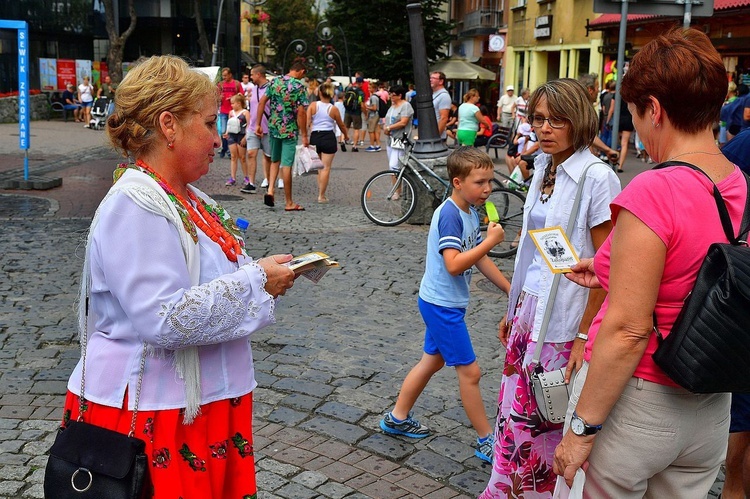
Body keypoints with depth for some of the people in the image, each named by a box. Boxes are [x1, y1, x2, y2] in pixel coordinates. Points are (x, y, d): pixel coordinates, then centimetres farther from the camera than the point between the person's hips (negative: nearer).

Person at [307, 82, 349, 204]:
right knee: (326, 168, 2)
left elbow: (307, 123, -9)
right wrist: (345, 136, 32)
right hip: (329, 137, -2)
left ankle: (320, 192, 17)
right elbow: (341, 125, 14)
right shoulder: (333, 109, 1)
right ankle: (321, 196, 1)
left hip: (315, 137, 2)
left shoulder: (313, 105, 0)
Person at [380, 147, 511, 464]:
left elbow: (479, 259, 12)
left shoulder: (470, 212, 7)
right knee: (469, 371, -1)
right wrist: (491, 240, -27)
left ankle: (397, 418, 34)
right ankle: (486, 442, 11)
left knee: (433, 360, 20)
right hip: (442, 305, -10)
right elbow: (454, 264, -30)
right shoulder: (449, 215, -22)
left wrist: (510, 290, 11)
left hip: (443, 303, 10)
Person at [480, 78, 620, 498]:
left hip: (564, 326, -7)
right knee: (514, 413, 14)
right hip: (528, 313, 7)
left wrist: (585, 336, -18)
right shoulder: (543, 168, 8)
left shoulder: (596, 177, -14)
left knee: (551, 425, 6)